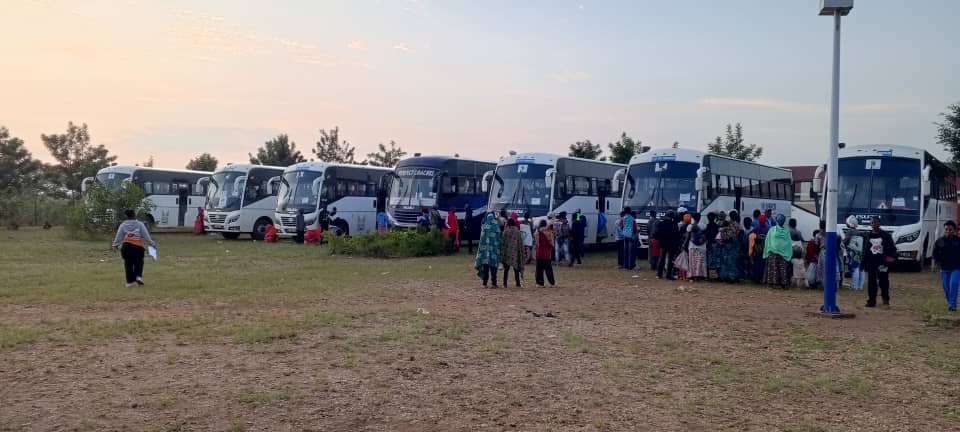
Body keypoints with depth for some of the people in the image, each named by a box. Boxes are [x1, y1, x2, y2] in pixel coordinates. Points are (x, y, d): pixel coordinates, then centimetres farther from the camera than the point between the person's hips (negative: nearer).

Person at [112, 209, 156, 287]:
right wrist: (152, 244, 6)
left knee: (128, 264, 8)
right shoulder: (140, 224, -5)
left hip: (126, 246, 2)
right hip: (138, 246, -2)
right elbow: (146, 236, -3)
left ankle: (129, 281, 9)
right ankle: (138, 276, -6)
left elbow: (119, 236, 6)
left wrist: (115, 245, 20)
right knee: (138, 263, 14)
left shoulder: (123, 225, 1)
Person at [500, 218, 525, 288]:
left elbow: (502, 242, -4)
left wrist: (502, 253, 2)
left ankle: (505, 283, 2)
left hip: (507, 253, -1)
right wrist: (520, 253, 11)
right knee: (516, 269, 10)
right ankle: (518, 283, 8)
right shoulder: (517, 231, 0)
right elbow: (520, 243, 3)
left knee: (506, 268, 5)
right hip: (515, 253, 1)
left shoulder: (506, 231, -6)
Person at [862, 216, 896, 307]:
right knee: (871, 282, -1)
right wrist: (864, 263, 7)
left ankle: (885, 298, 24)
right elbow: (865, 251, 10)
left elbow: (893, 247, 4)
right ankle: (871, 301, 3)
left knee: (884, 281, 4)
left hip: (882, 262, -1)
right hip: (871, 262, 2)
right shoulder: (868, 235, 7)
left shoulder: (886, 235, 1)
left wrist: (892, 256, -13)